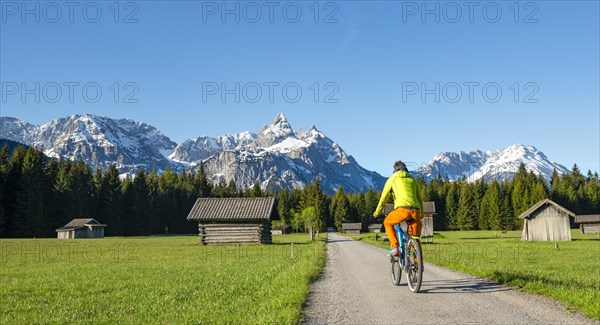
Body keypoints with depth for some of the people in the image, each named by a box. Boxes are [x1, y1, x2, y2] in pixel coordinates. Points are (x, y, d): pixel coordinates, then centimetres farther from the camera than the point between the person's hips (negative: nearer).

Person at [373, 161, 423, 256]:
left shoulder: (392, 179, 18)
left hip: (403, 209, -3)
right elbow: (420, 197, 31)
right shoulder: (413, 180, 27)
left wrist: (377, 212, 34)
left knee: (387, 222, 24)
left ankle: (394, 247, 9)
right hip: (415, 210, 3)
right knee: (415, 237, 21)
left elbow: (384, 197, 22)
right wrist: (421, 212, 45)